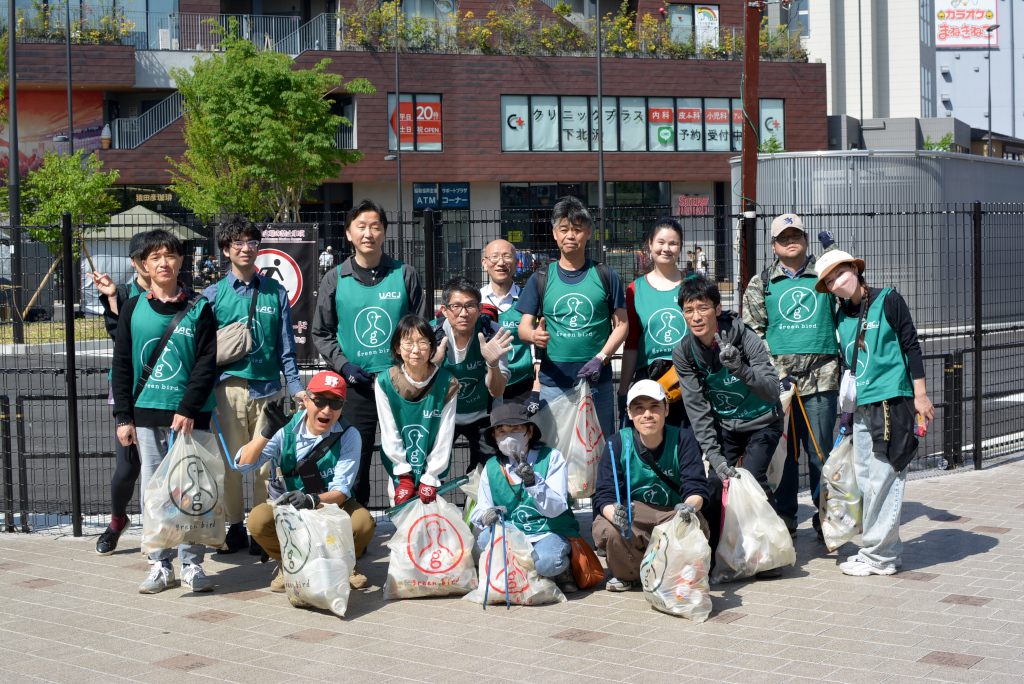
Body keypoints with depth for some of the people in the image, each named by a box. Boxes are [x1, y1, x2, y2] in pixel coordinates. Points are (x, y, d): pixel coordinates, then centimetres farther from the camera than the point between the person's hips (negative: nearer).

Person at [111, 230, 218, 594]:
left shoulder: (198, 308, 2)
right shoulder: (132, 309, 8)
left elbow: (207, 363, -3)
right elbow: (122, 365, 9)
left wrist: (189, 408, -12)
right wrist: (124, 416, 3)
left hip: (189, 414, -2)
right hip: (146, 413, 2)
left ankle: (192, 564, 8)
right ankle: (161, 566, 11)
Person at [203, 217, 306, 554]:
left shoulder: (275, 292, 11)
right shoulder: (212, 295, 9)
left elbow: (286, 346, 11)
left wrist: (295, 387, 2)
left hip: (267, 389, 0)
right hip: (228, 389, 0)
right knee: (229, 463, 2)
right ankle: (235, 528, 15)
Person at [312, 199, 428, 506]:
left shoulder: (404, 275, 6)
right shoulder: (335, 280, 6)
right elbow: (321, 333, 11)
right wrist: (342, 365, -3)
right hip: (355, 386, 0)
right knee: (354, 462, 3)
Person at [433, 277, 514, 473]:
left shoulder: (493, 334, -19)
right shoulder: (431, 333, -18)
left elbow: (496, 392, -18)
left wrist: (493, 363, -38)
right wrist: (433, 364, -37)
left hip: (482, 415, 0)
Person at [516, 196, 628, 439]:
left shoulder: (605, 276, 6)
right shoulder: (541, 279, 7)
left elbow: (621, 325, 5)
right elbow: (524, 327, 5)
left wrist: (601, 358, -10)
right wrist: (534, 335, -19)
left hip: (598, 383, 0)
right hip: (553, 384, 0)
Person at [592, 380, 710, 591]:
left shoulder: (683, 439, -8)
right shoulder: (617, 443, -8)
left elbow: (696, 487, -17)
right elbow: (604, 495, -15)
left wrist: (690, 506, -43)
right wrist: (614, 513, -40)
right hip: (632, 520, 0)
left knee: (697, 527, -33)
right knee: (605, 530, -33)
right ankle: (626, 574, 3)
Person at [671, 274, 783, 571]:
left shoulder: (745, 338, -24)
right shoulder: (684, 352, -13)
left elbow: (772, 392, -30)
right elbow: (697, 408, -13)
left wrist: (739, 368, -47)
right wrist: (714, 455, -21)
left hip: (761, 421, -3)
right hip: (723, 425, 3)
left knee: (752, 477, -18)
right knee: (716, 481, -11)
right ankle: (713, 552, 6)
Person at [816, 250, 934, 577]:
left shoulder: (888, 300, -4)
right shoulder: (841, 316, 13)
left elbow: (911, 346, -4)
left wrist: (920, 395, -8)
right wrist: (850, 408, 19)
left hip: (892, 400, -7)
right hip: (862, 405, 7)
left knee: (882, 479, -6)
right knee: (865, 479, 7)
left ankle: (878, 555, 1)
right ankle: (887, 549, 17)